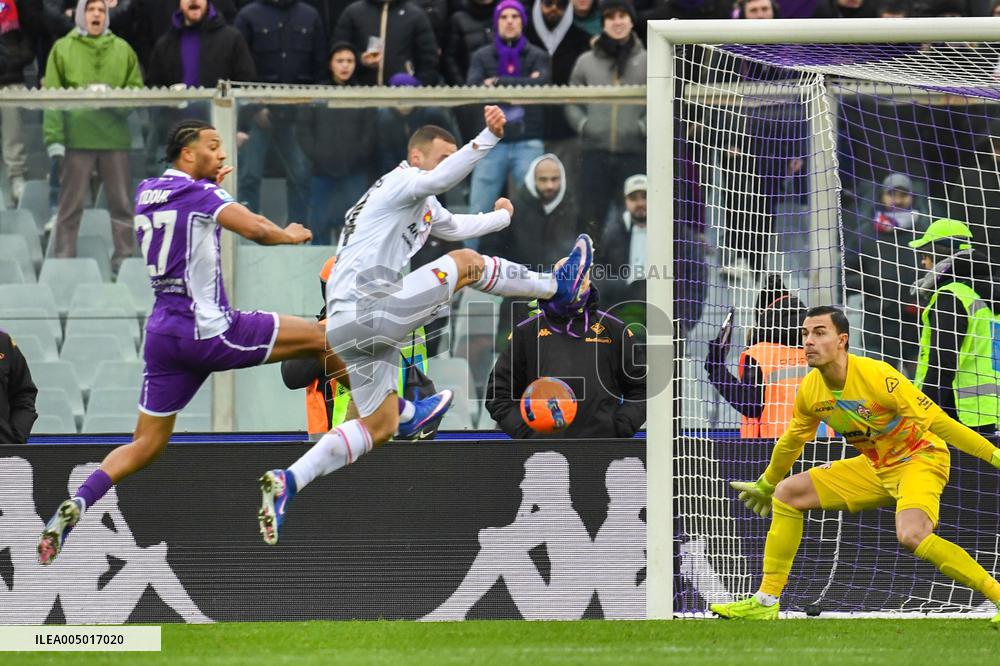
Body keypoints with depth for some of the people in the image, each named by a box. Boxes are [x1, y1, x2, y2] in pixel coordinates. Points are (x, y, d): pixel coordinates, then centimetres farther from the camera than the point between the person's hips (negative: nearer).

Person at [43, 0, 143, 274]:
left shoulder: (123, 50, 10)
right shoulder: (63, 49, 5)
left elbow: (136, 90, 7)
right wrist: (54, 137, -10)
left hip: (115, 137, 2)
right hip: (77, 138, -2)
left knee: (121, 203, 5)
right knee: (71, 205, 1)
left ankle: (125, 258, 11)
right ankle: (64, 260, 5)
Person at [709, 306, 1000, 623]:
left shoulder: (877, 377, -28)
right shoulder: (809, 389, -6)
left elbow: (938, 422, -25)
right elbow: (792, 441, 15)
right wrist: (766, 484, 29)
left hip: (919, 458, -8)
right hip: (874, 467, 8)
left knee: (912, 535, -36)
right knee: (786, 493, 3)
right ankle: (766, 601, 9)